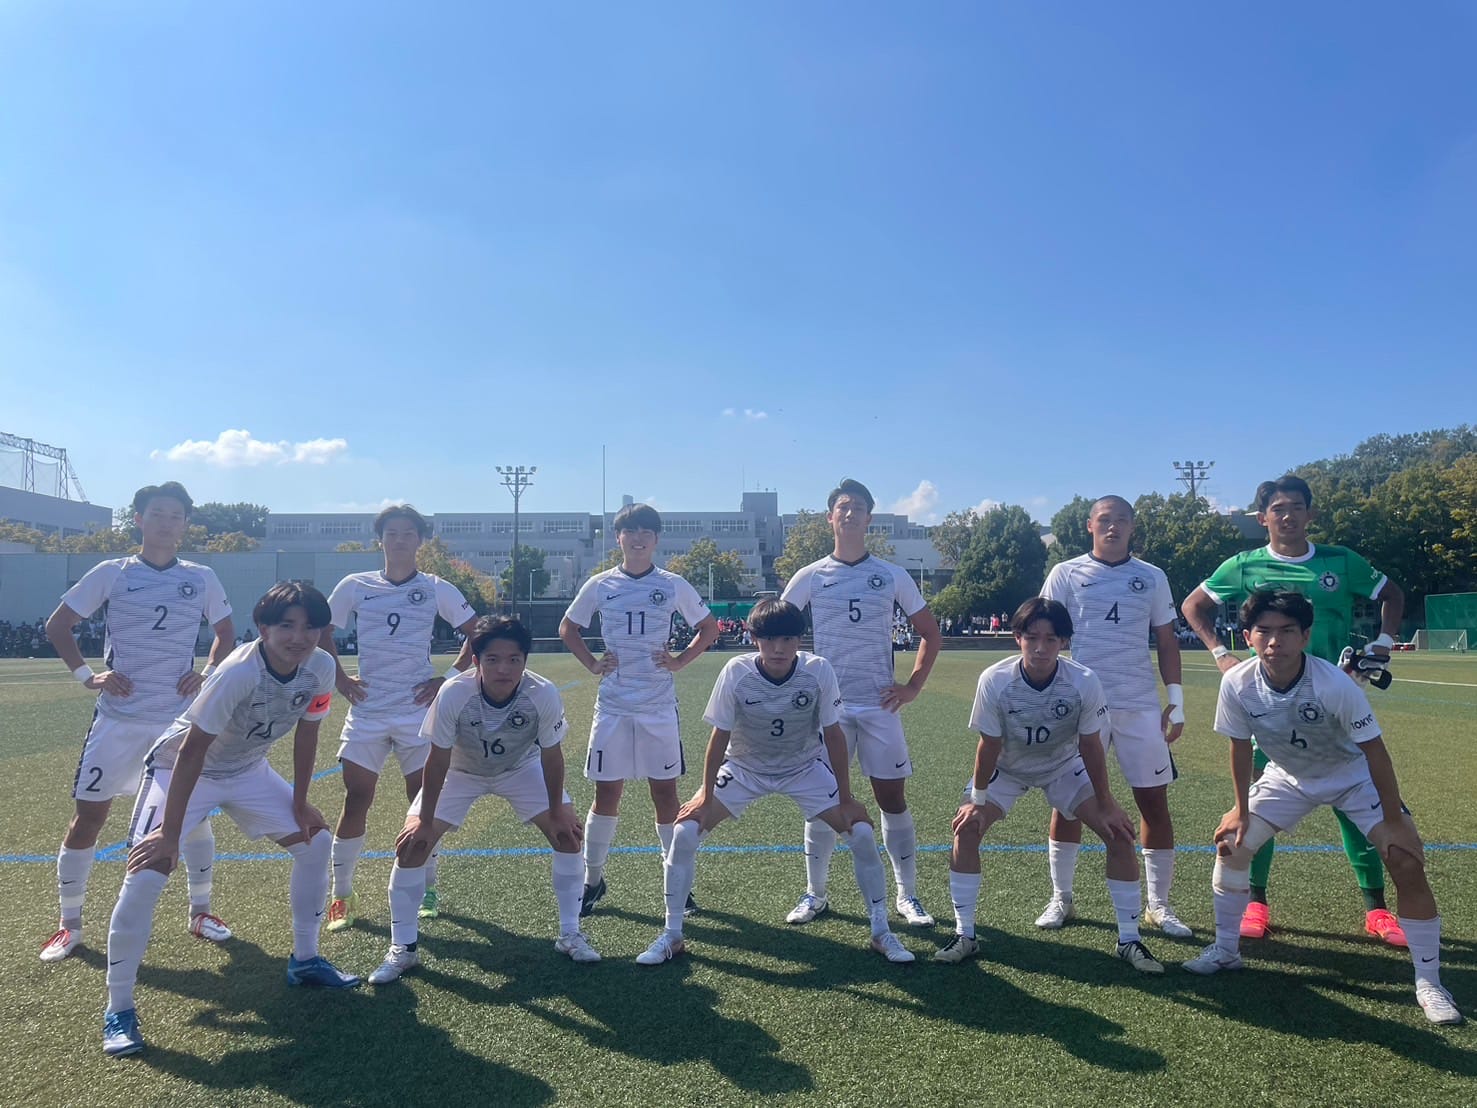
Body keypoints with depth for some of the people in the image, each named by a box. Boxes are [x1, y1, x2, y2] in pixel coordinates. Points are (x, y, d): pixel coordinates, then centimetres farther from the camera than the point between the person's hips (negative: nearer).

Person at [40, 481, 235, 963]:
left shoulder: (202, 578, 3)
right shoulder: (112, 573, -1)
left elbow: (224, 632, 15)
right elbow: (57, 626, 4)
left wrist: (208, 673, -1)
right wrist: (87, 676, -6)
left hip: (181, 719, 1)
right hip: (119, 717, -1)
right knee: (88, 817, 2)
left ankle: (200, 911, 21)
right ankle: (69, 924, 20)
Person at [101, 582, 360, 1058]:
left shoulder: (321, 668, -19)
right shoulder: (239, 672, -36)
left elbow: (306, 731, -2)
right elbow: (192, 751, -30)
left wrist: (299, 802, 2)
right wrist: (170, 833, -26)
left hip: (247, 770, 6)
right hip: (181, 768, -6)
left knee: (316, 841, 4)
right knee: (146, 874, -18)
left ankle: (304, 960, 21)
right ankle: (119, 1009, 1)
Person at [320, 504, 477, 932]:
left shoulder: (437, 589, 0)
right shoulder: (355, 586, 3)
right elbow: (321, 631, 16)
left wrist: (450, 678, -2)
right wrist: (340, 679, 6)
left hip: (419, 710, -1)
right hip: (367, 710, 1)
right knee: (356, 802, 0)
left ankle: (427, 889, 21)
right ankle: (341, 895, 15)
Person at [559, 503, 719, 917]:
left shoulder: (673, 586, 1)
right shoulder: (599, 585, 3)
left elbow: (708, 627, 12)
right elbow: (567, 627, 16)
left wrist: (680, 660, -2)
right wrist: (591, 663, 1)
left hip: (659, 704, 0)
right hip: (613, 704, 1)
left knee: (665, 792, 4)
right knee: (606, 794, 4)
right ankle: (593, 880, 19)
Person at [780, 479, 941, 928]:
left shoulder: (893, 576, 3)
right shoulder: (810, 577, 2)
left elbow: (930, 632, 11)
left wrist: (913, 686, 2)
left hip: (880, 705, 0)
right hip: (827, 706, 0)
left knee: (892, 798, 4)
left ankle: (907, 895, 18)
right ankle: (815, 894, 19)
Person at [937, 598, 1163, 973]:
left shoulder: (1085, 682, -29)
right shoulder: (994, 680, -31)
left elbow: (1090, 746, -16)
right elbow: (989, 745, -18)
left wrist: (1106, 805, -9)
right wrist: (977, 799, -12)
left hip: (1065, 766, 1)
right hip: (1006, 767, 0)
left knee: (1119, 833, -11)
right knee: (966, 828, -16)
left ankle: (1129, 940, 7)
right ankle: (964, 935, -1)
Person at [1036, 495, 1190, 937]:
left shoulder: (1152, 578, 9)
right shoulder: (1066, 574, 3)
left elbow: (1166, 641, 11)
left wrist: (1176, 701, 5)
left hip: (1141, 706, 2)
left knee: (1154, 801, 4)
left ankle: (1159, 905, 18)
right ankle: (1060, 898, 17)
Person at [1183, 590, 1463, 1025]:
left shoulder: (1335, 684, -36)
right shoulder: (1237, 683, -26)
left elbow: (1374, 750, -24)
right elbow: (1240, 745, -9)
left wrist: (1393, 820, -19)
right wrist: (1242, 809, -1)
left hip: (1353, 776, -3)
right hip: (1288, 776, 3)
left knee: (1407, 863, -15)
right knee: (1231, 843, -3)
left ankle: (1429, 982, 3)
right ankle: (1226, 949, 16)